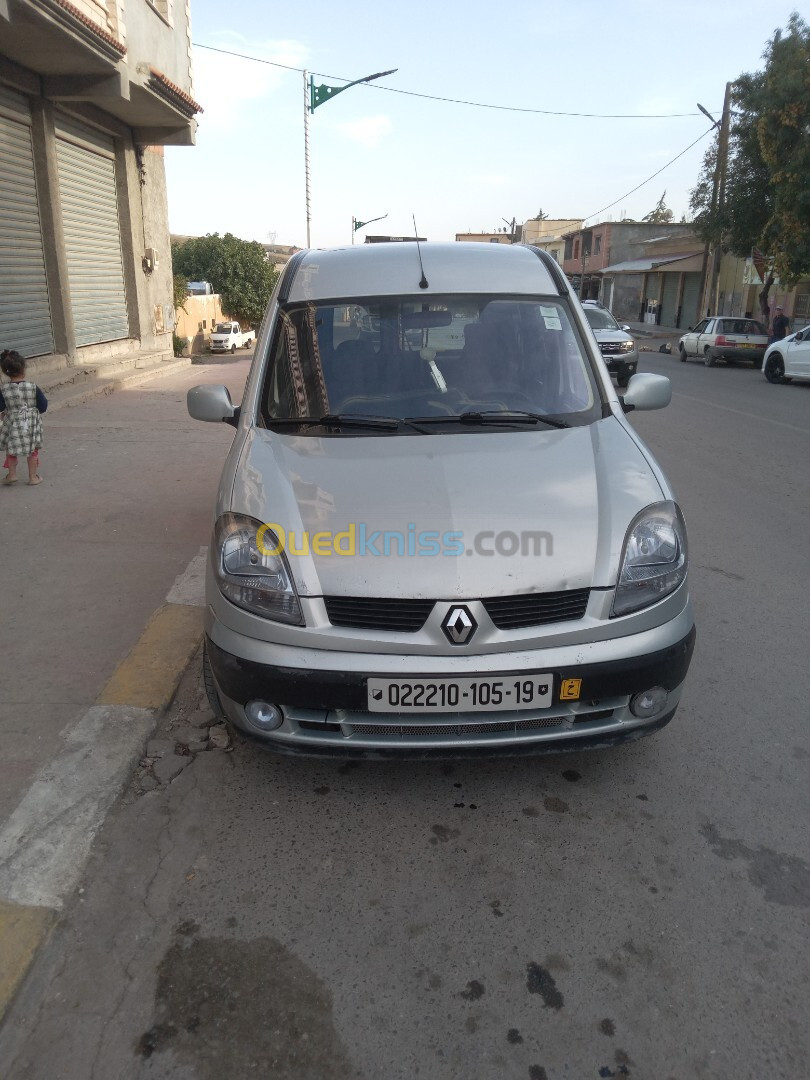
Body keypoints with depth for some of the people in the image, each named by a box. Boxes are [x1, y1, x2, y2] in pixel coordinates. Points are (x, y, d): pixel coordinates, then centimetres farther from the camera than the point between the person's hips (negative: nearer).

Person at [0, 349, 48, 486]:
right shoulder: (33, 387, -14)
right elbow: (43, 406, -8)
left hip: (12, 424, 1)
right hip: (31, 423, -1)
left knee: (11, 450, 18)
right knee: (32, 450, 13)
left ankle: (12, 474, 22)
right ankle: (33, 476, 18)